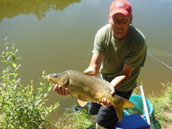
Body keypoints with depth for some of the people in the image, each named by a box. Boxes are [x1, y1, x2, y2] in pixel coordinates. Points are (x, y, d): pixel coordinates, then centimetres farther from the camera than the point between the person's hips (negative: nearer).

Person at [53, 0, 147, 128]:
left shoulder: (138, 41, -30)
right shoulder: (103, 33, -21)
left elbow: (125, 74, -25)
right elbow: (94, 68, -26)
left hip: (122, 86, -4)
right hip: (103, 79, 5)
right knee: (93, 113, 25)